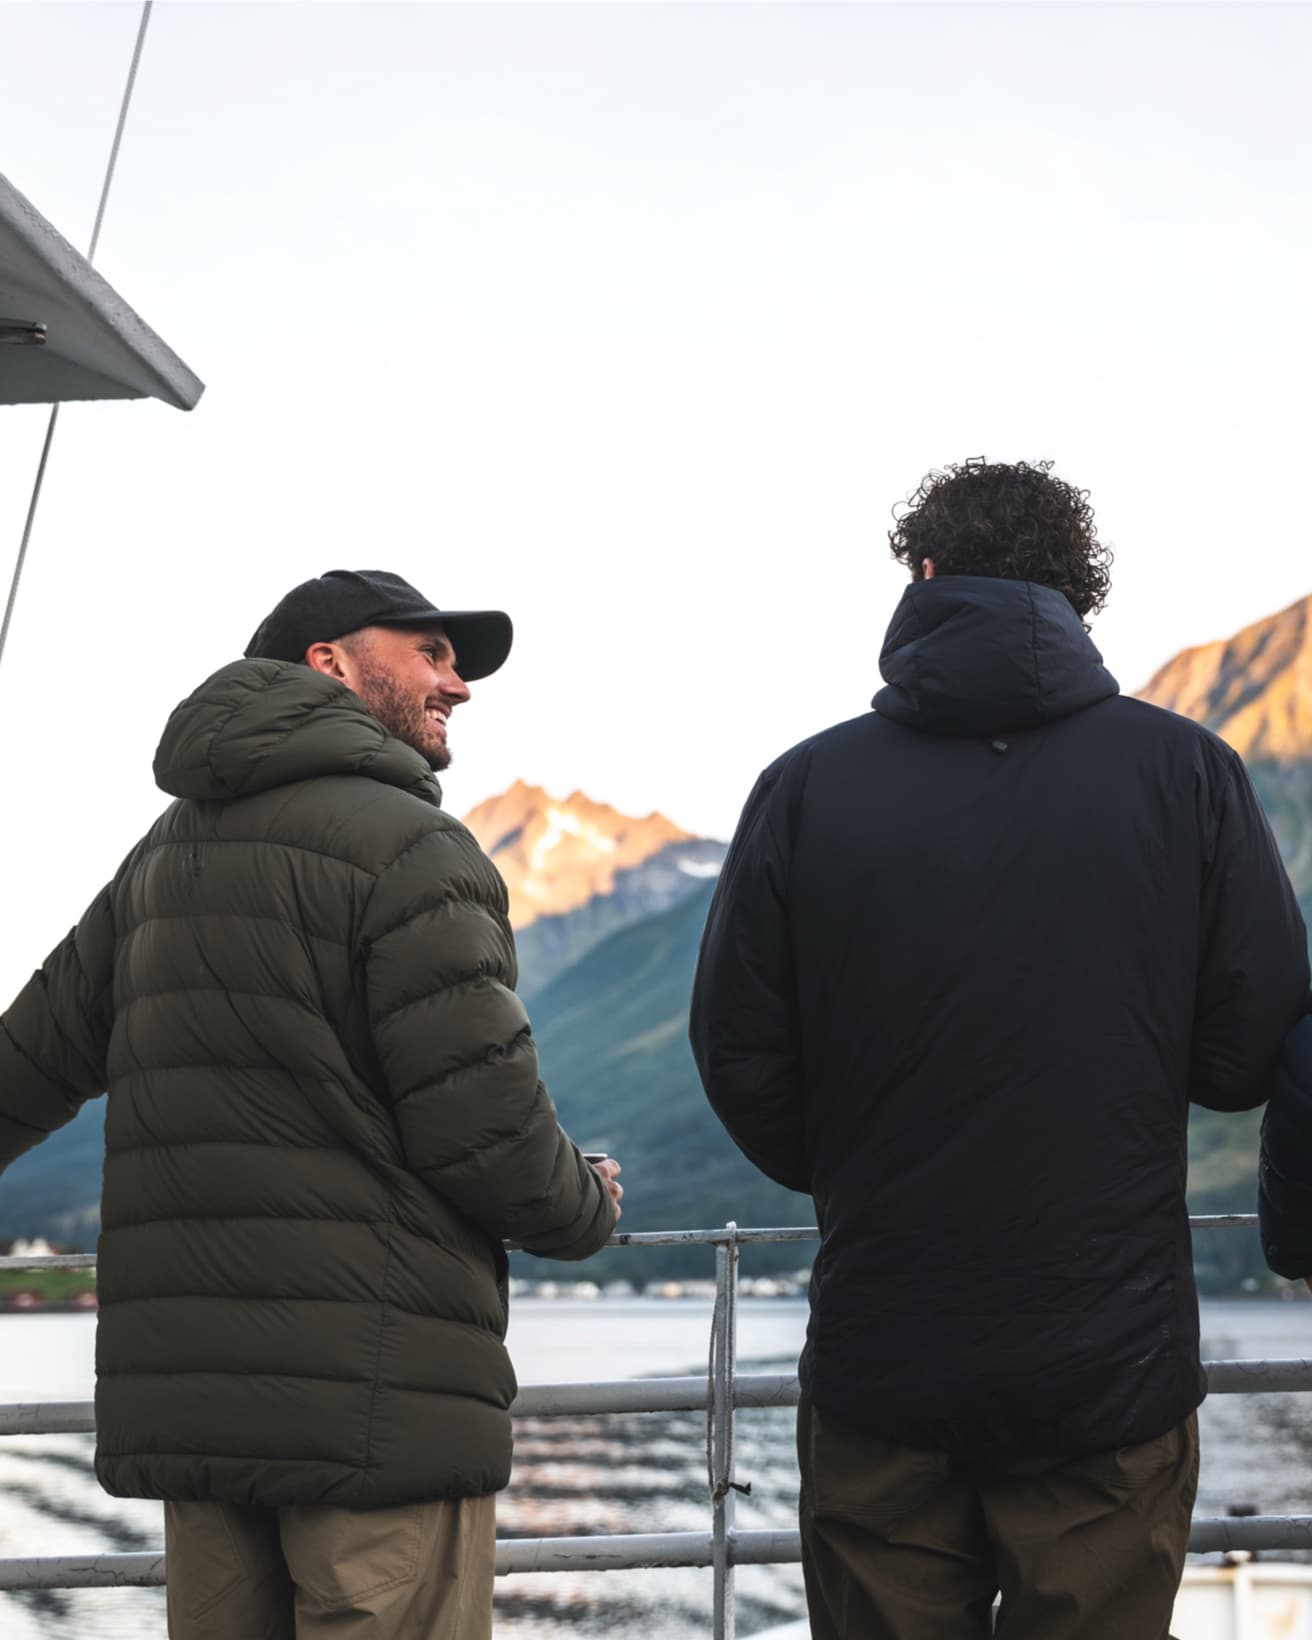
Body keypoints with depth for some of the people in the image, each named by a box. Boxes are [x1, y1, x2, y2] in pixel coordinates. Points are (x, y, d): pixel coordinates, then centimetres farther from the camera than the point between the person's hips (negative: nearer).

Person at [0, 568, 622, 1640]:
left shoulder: (166, 852, 16)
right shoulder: (405, 844, -8)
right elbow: (483, 1122, -14)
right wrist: (589, 1212, 7)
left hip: (186, 1391, 8)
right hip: (377, 1393, -8)